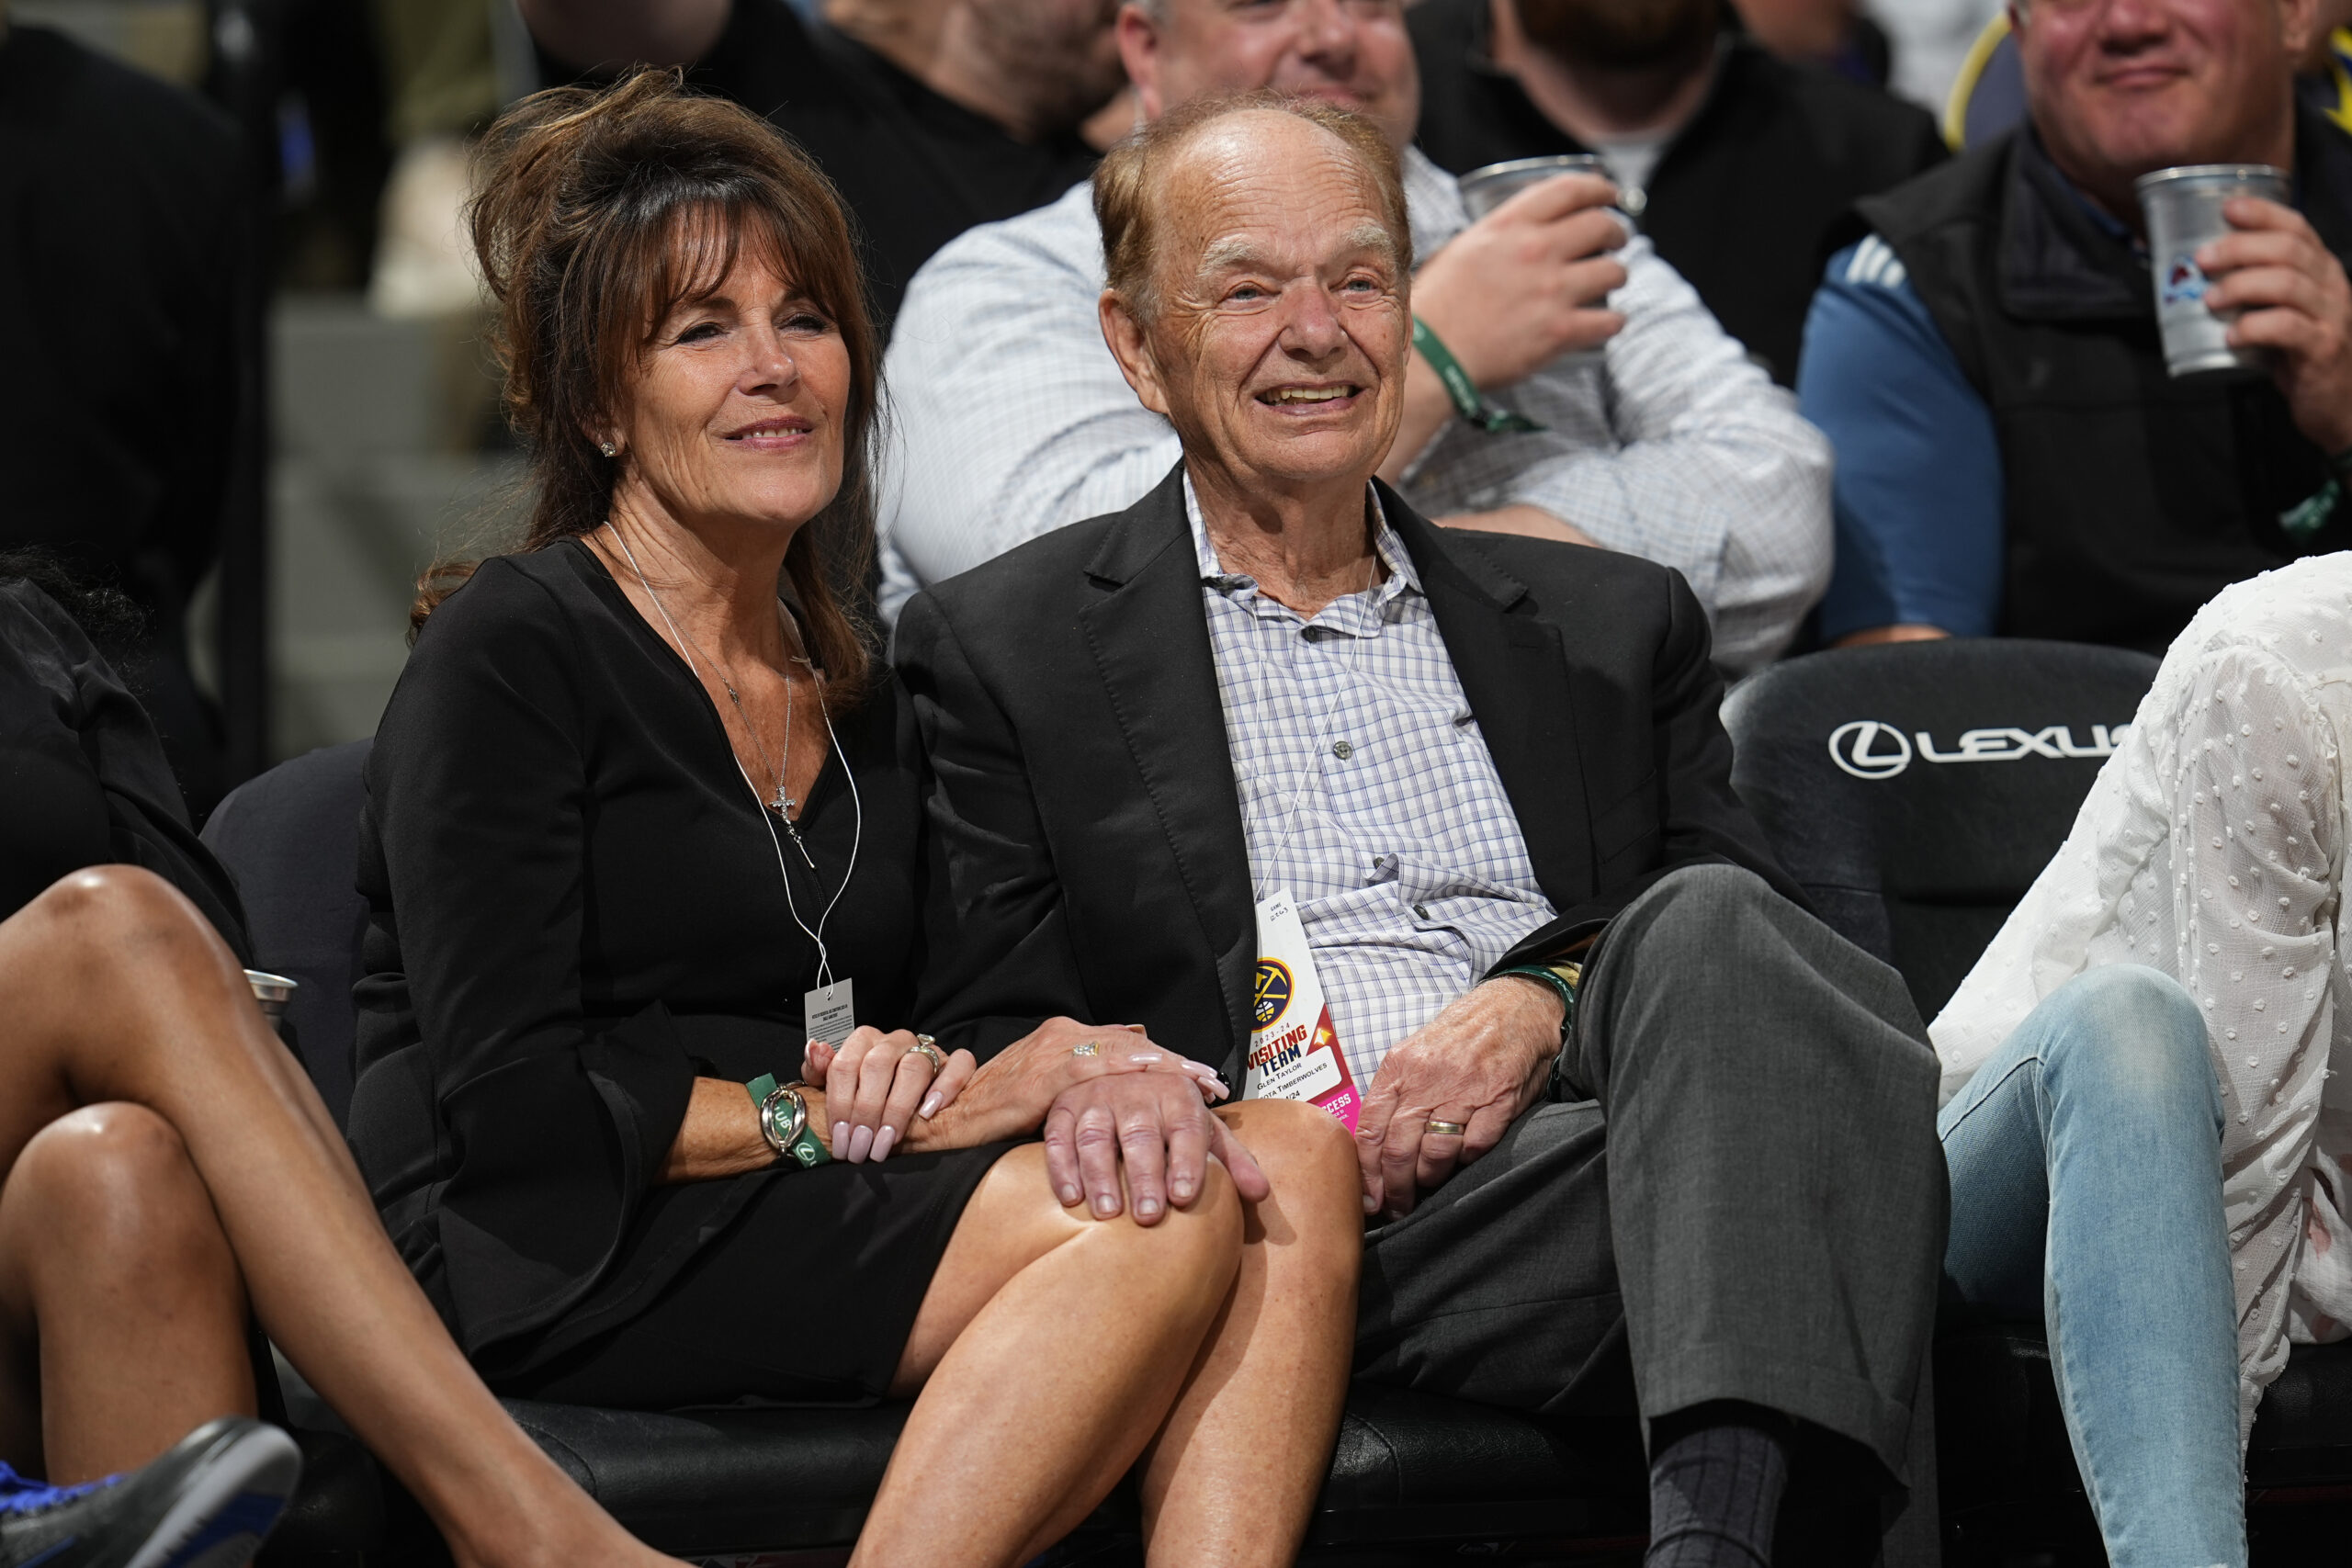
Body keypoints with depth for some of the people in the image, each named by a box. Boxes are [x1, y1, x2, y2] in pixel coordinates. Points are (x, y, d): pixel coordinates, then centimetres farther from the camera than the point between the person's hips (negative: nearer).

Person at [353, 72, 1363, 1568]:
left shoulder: (862, 698, 21)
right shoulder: (512, 653, -3)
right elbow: (514, 1101, -12)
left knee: (1288, 1164, -18)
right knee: (1166, 1215, -26)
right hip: (549, 1263, -7)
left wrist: (911, 1065, -5)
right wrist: (883, 1115, -10)